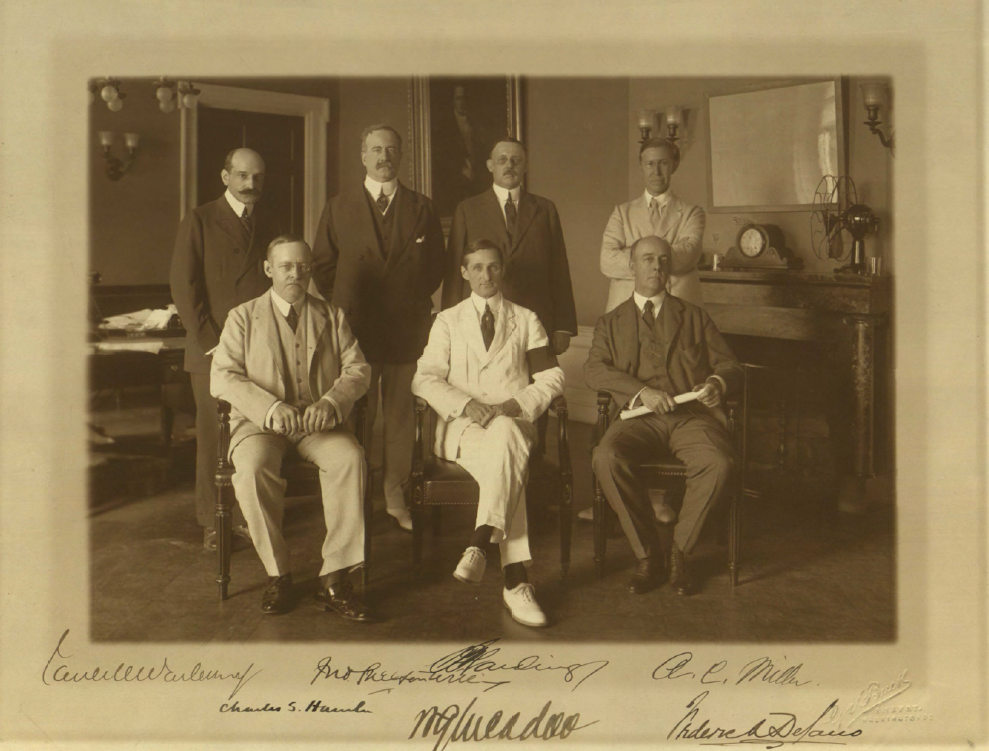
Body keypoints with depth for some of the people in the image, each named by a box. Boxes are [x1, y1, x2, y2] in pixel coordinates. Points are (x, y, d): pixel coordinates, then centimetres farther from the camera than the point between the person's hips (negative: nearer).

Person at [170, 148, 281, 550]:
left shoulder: (269, 225, 15)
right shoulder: (199, 221, 3)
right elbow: (183, 286, -2)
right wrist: (209, 342, -9)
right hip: (213, 350, -3)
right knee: (213, 438, 1)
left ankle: (246, 516, 12)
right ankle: (213, 522, 12)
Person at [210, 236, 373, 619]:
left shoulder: (332, 316, 17)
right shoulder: (243, 317, 11)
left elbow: (358, 368, 7)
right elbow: (222, 377, -2)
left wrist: (330, 402, -15)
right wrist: (271, 408, -19)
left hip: (319, 422, 1)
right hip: (260, 422, -1)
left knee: (350, 458, -31)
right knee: (252, 468, -34)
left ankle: (334, 579, -25)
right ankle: (278, 574, -16)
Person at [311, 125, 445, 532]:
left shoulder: (421, 208, 10)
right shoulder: (338, 208, 10)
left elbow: (436, 263, 14)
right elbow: (322, 264, 11)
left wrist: (415, 301, 5)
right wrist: (341, 307, 3)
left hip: (407, 327, 1)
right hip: (354, 327, -1)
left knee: (401, 415, 5)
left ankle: (396, 497, 15)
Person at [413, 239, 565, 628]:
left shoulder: (526, 320, 21)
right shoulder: (447, 321, 20)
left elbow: (551, 378, 10)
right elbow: (425, 379, 6)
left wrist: (515, 404, -10)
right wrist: (467, 405, -13)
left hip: (514, 422, 1)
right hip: (462, 426, -1)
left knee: (505, 435, -38)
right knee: (506, 453, -35)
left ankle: (480, 544, -42)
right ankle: (515, 578, -42)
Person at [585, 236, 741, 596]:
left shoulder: (695, 317, 26)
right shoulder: (611, 322, 22)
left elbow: (729, 365, 18)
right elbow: (594, 369, 3)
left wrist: (718, 383, -8)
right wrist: (641, 391, -14)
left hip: (692, 415, 1)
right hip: (639, 418, 0)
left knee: (720, 462, -32)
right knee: (606, 458, -33)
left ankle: (679, 550, -11)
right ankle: (648, 554, -16)